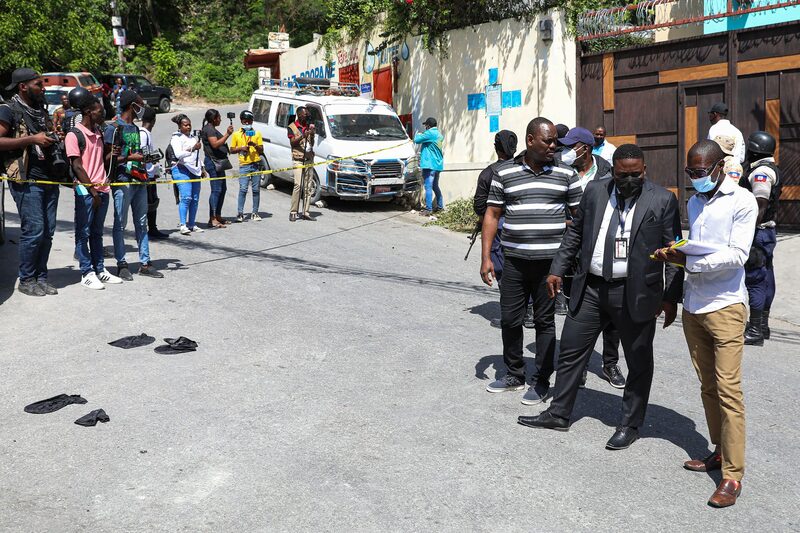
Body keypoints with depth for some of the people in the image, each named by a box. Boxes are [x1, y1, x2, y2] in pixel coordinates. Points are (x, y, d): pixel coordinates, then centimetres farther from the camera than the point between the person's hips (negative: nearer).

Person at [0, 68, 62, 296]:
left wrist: (53, 137, 13)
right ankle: (26, 281, 3)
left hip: (49, 178, 7)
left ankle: (41, 277, 16)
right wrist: (32, 139, -17)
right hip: (26, 180, -7)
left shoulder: (41, 111, 20)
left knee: (48, 231, 6)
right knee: (34, 230, -9)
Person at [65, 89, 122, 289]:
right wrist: (93, 191, -13)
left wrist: (112, 153, -1)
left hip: (102, 190, 7)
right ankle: (87, 273, 6)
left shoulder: (98, 132, 14)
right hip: (85, 191, -7)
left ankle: (99, 269, 19)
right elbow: (77, 167, -12)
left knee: (97, 233, 14)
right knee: (83, 233, 1)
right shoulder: (74, 135, -8)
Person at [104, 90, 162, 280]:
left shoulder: (135, 129, 18)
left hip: (139, 181, 8)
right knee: (120, 224, -1)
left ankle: (145, 263, 15)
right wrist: (130, 158, -14)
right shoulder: (114, 128, -7)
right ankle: (122, 264, 5)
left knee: (142, 223, 10)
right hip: (123, 181, -8)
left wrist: (145, 158, 8)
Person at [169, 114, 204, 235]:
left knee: (195, 198, 3)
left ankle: (192, 224, 10)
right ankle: (183, 225, -17)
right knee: (186, 197, -17)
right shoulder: (176, 138, -2)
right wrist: (193, 148, -18)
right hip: (182, 170, -7)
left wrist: (201, 168, 25)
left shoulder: (194, 137, 21)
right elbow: (178, 154, -16)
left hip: (195, 170, 7)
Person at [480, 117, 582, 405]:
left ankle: (541, 381, 18)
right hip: (514, 260, 1)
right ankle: (514, 375, 27)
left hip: (551, 262, -1)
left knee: (545, 321, 6)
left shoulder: (565, 173, 3)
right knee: (509, 320, 8)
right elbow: (492, 214, 5)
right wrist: (486, 257, -2)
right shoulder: (503, 172, 3)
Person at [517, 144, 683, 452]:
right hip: (591, 288, 4)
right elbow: (575, 234, 14)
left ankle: (630, 426, 24)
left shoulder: (663, 200, -5)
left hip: (636, 293, -3)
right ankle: (559, 414, 24)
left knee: (638, 361, 8)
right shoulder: (595, 191, 6)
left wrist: (671, 297, -7)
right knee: (571, 351, 9)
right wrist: (557, 270, 10)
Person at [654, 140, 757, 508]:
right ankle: (720, 451, 24)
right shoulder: (693, 203, 15)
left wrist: (688, 261, -20)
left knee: (728, 389, -8)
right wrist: (675, 255, -4)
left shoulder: (742, 201, -6)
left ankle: (733, 475, -5)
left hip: (725, 306, -7)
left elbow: (737, 255, -14)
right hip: (693, 305, 7)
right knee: (707, 386, 12)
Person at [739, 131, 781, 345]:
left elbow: (760, 207, -24)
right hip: (767, 231, 10)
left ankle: (755, 331, -4)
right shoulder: (771, 168, 16)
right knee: (765, 279, 14)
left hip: (758, 233, -10)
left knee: (755, 280, -7)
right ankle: (762, 325, 23)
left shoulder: (761, 171, -17)